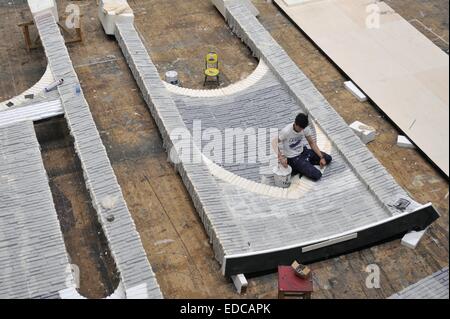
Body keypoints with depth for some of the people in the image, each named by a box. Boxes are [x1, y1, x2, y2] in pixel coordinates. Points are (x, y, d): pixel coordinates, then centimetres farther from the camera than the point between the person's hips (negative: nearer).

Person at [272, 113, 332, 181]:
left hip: (303, 151, 7)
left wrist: (321, 157, -8)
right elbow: (275, 143, -18)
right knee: (317, 175, -17)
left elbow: (312, 143, 0)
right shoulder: (286, 131, -28)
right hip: (293, 158, -7)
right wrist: (281, 157, -33)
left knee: (328, 159, 6)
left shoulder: (305, 128, -11)